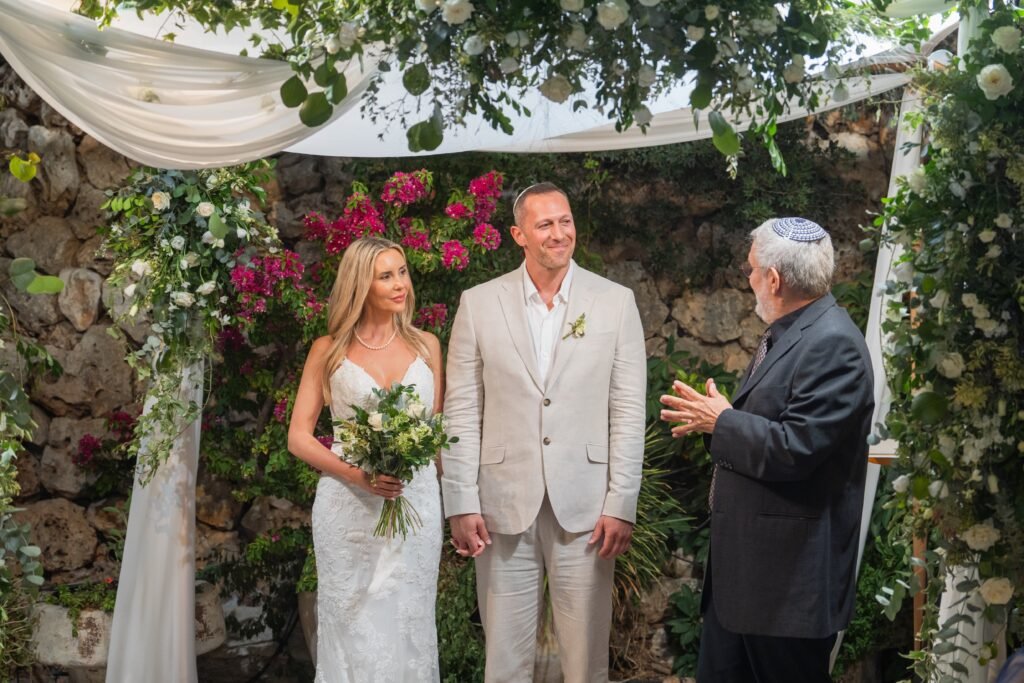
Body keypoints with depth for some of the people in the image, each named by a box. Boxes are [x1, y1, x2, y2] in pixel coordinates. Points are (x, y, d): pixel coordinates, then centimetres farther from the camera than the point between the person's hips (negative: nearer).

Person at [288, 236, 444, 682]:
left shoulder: (426, 346, 8)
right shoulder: (329, 351, 2)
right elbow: (298, 436, 0)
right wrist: (355, 474, -14)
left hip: (416, 504, 2)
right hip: (349, 508, -1)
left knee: (407, 627, 4)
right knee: (353, 629, 3)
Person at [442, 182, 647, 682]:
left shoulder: (615, 302, 2)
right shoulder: (479, 304, 2)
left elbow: (628, 412, 0)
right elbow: (462, 412, 2)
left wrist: (621, 505, -4)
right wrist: (461, 504, -3)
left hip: (585, 508, 0)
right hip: (503, 506, 1)